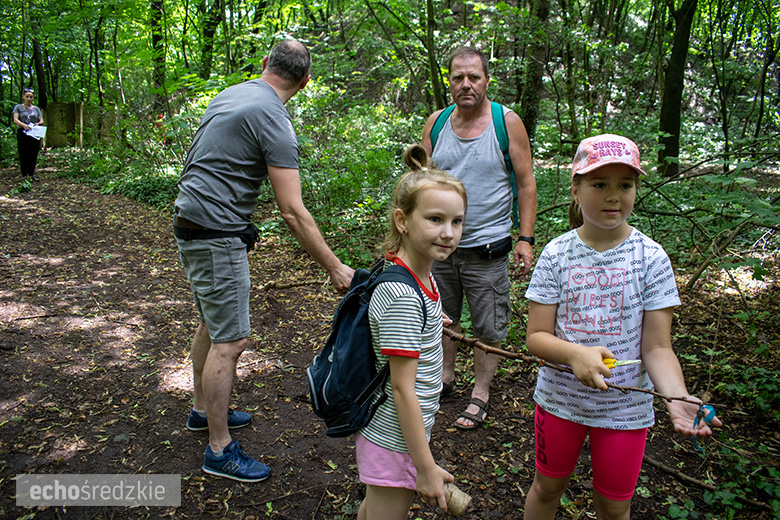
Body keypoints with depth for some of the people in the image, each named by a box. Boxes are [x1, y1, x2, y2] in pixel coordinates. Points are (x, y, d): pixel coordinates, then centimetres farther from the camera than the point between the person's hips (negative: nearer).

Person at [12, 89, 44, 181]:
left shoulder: (36, 108, 17)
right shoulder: (18, 107, 8)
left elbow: (41, 121, 10)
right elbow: (15, 120, -4)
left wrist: (38, 123, -13)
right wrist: (24, 125, -23)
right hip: (22, 133, -3)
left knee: (33, 154, 3)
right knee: (23, 154, -3)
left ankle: (31, 174, 11)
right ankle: (24, 175, 0)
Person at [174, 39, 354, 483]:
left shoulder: (229, 95, 11)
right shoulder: (274, 120, -17)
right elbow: (293, 212, -21)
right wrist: (336, 269, -16)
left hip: (192, 225, 10)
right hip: (217, 235, -10)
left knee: (213, 324, 21)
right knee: (230, 341, -3)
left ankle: (203, 410, 38)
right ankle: (220, 449, 8)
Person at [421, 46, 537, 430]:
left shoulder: (508, 123, -6)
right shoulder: (436, 123, 3)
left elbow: (526, 184, -3)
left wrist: (526, 238, -8)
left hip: (487, 248, -3)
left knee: (487, 328, 7)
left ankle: (480, 394, 24)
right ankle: (445, 378, 38)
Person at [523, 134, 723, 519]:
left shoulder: (651, 257, -11)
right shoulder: (557, 253, -10)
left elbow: (656, 347, -12)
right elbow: (536, 336, -11)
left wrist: (678, 396, -31)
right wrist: (574, 353, -32)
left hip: (625, 405, 0)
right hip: (560, 398, 1)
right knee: (547, 487, 22)